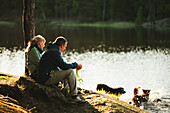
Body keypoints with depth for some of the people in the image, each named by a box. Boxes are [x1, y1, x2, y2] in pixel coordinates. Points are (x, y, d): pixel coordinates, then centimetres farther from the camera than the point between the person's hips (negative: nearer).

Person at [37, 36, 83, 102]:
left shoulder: (51, 51, 20)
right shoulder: (54, 52, -14)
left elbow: (61, 65, 27)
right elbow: (63, 66, -18)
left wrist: (75, 66, 18)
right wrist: (76, 65, -3)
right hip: (47, 78, -11)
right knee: (70, 72, -17)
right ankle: (74, 96, -13)